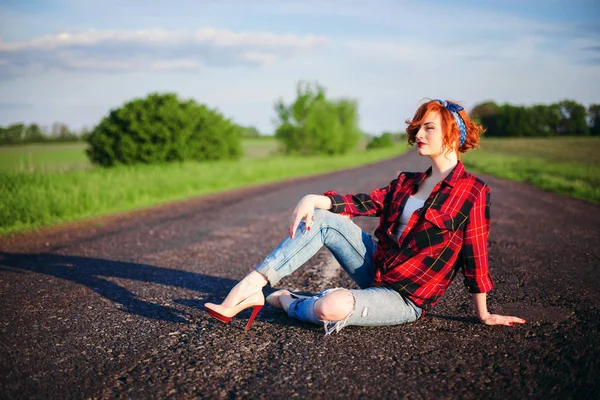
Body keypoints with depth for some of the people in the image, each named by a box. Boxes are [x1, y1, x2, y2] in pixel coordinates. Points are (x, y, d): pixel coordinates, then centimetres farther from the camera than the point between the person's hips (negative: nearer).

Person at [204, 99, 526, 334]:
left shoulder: (473, 192, -12)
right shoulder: (408, 182, 9)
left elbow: (475, 257, -10)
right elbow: (363, 202, -1)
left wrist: (483, 315, -3)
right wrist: (314, 199, -16)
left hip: (406, 299, -7)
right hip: (377, 267, 7)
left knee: (332, 306, -33)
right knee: (321, 219, -11)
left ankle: (288, 303, 2)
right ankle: (250, 286, -17)